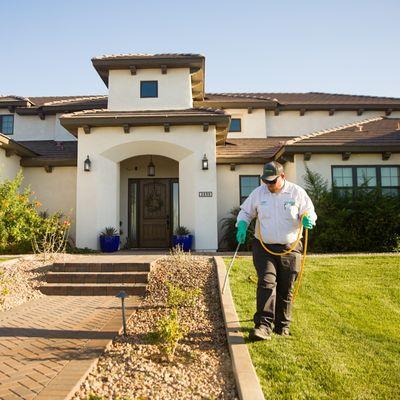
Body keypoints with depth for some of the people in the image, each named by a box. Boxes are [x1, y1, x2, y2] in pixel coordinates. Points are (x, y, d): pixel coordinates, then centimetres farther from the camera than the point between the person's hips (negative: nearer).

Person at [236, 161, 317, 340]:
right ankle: (264, 325, -15)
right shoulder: (258, 192, 2)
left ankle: (282, 326, 26)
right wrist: (242, 225, -8)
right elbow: (245, 211, 13)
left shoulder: (297, 192, -1)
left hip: (289, 249, 1)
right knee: (266, 283, -16)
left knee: (285, 290, 9)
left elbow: (310, 212, 4)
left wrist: (307, 218, -20)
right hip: (264, 248, 0)